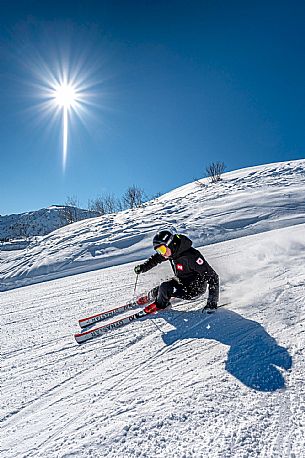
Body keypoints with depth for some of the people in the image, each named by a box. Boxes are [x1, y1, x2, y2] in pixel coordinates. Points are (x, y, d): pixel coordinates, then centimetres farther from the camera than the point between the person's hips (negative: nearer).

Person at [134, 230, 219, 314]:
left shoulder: (190, 256, -36)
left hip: (194, 289, -7)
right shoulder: (173, 250, -13)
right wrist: (143, 267, -2)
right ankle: (150, 297, 42)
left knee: (164, 288, -20)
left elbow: (212, 277, -31)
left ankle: (160, 304, 13)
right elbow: (155, 259, 9)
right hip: (181, 281, 7)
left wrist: (212, 302, -32)